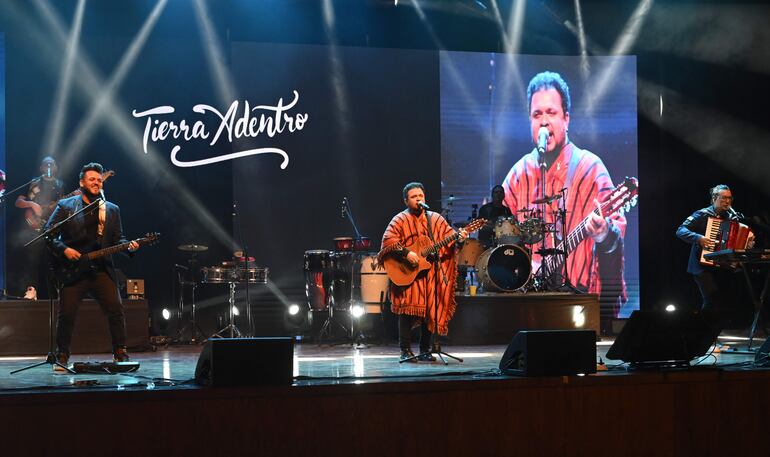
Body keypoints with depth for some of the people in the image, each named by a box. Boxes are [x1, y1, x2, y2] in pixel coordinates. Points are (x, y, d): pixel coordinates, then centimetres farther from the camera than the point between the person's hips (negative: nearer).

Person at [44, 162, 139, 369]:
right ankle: (62, 355, 16)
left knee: (116, 310, -9)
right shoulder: (65, 206, 5)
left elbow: (117, 239, 13)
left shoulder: (112, 209, 14)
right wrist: (64, 250, -13)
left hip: (102, 270, 2)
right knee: (66, 314, -3)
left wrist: (129, 246, -8)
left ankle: (120, 352, 4)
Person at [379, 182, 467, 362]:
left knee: (430, 310, 4)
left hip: (432, 273, 4)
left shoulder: (436, 219, 14)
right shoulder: (400, 220, 0)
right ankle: (405, 351, -6)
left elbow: (448, 235, 7)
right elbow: (388, 241, -10)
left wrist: (458, 237, -15)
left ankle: (425, 350, 13)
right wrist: (405, 253, -22)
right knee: (408, 309, -12)